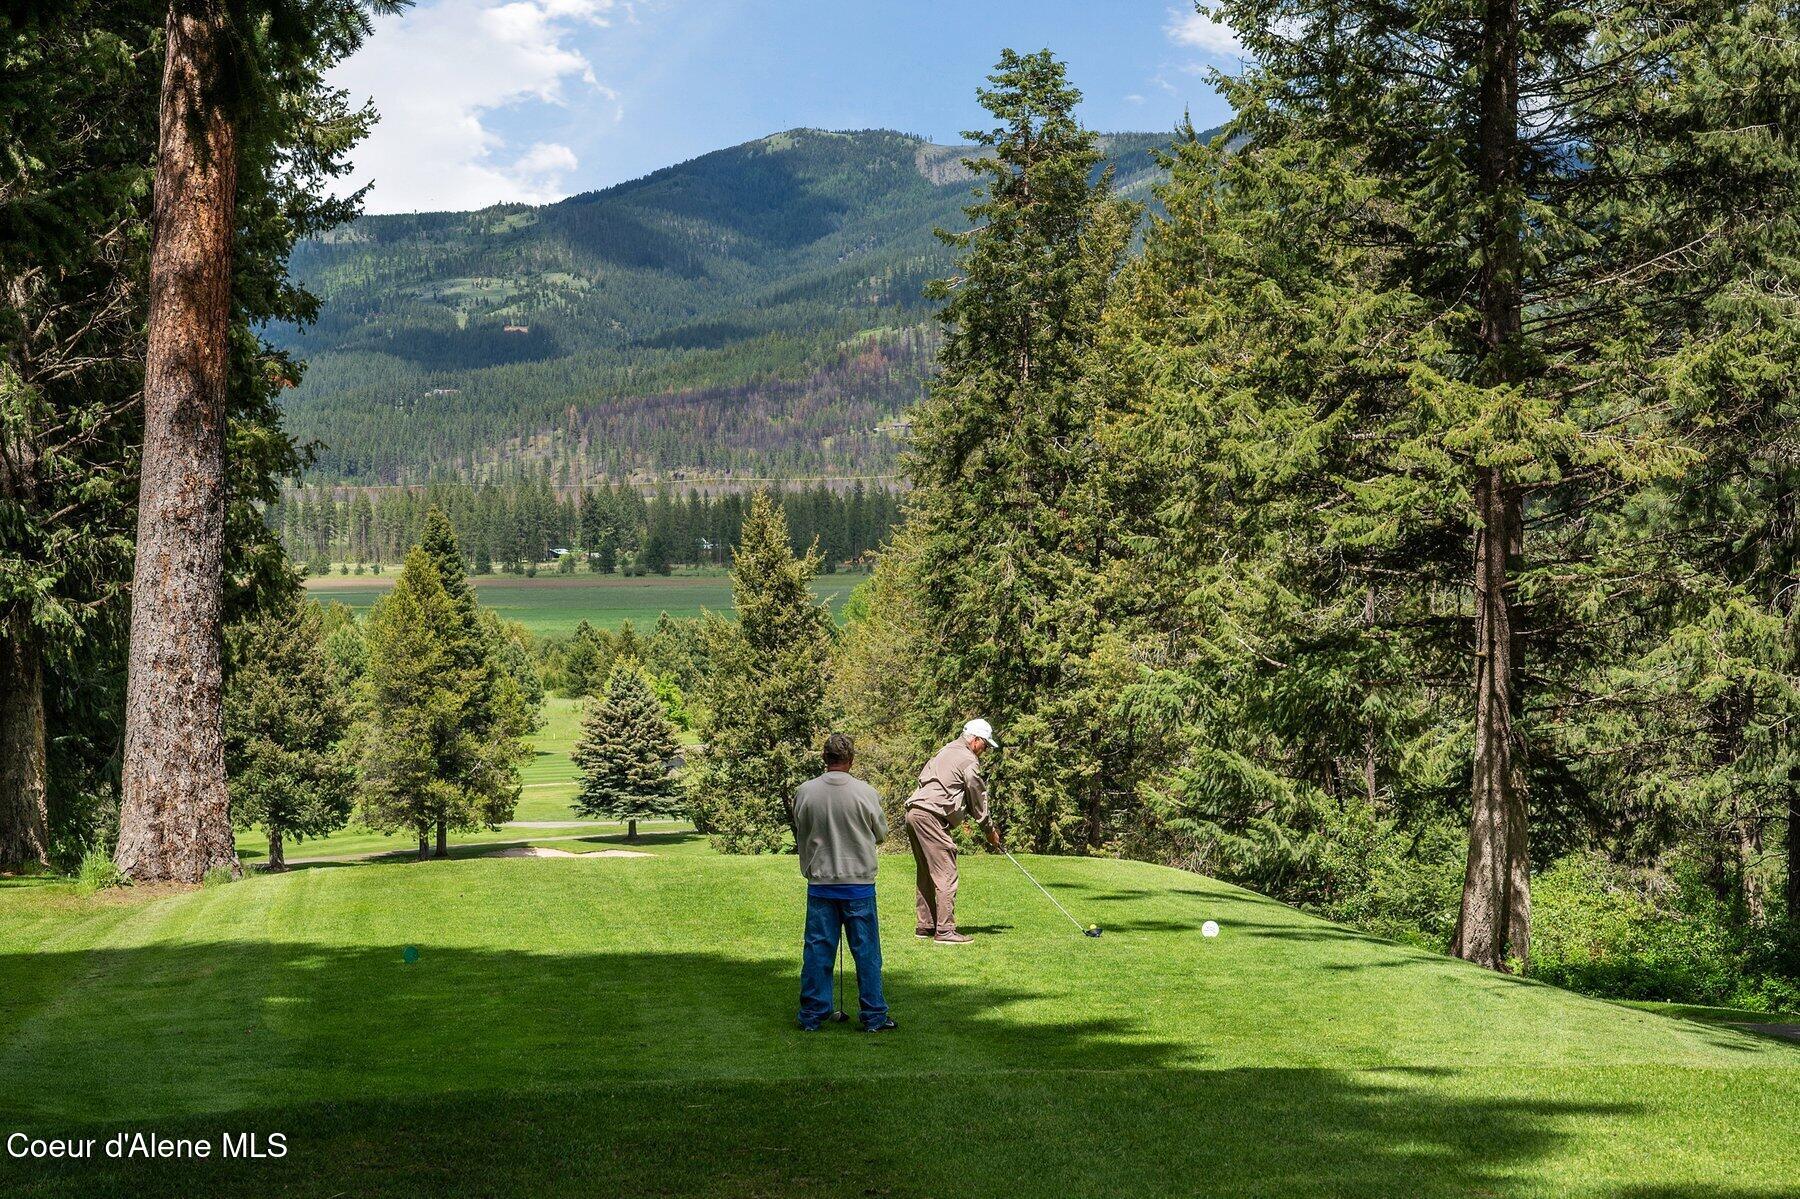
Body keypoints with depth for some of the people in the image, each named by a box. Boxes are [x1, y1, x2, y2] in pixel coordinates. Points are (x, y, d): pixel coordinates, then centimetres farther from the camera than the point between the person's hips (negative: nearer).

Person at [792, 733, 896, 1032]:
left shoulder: (804, 792, -5)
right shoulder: (866, 793, -10)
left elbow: (800, 834, 7)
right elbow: (881, 832, 4)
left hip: (819, 882, 2)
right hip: (859, 882, -2)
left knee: (817, 950, 8)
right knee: (866, 951, 6)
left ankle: (812, 1015, 13)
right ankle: (874, 1016, 10)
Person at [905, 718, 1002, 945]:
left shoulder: (947, 751, 24)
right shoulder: (968, 761, -5)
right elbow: (977, 799, 0)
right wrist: (989, 830, 14)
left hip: (914, 812, 10)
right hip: (930, 815, -10)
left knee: (927, 875, 15)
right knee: (946, 875, -9)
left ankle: (925, 926, 18)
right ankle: (945, 930, -11)